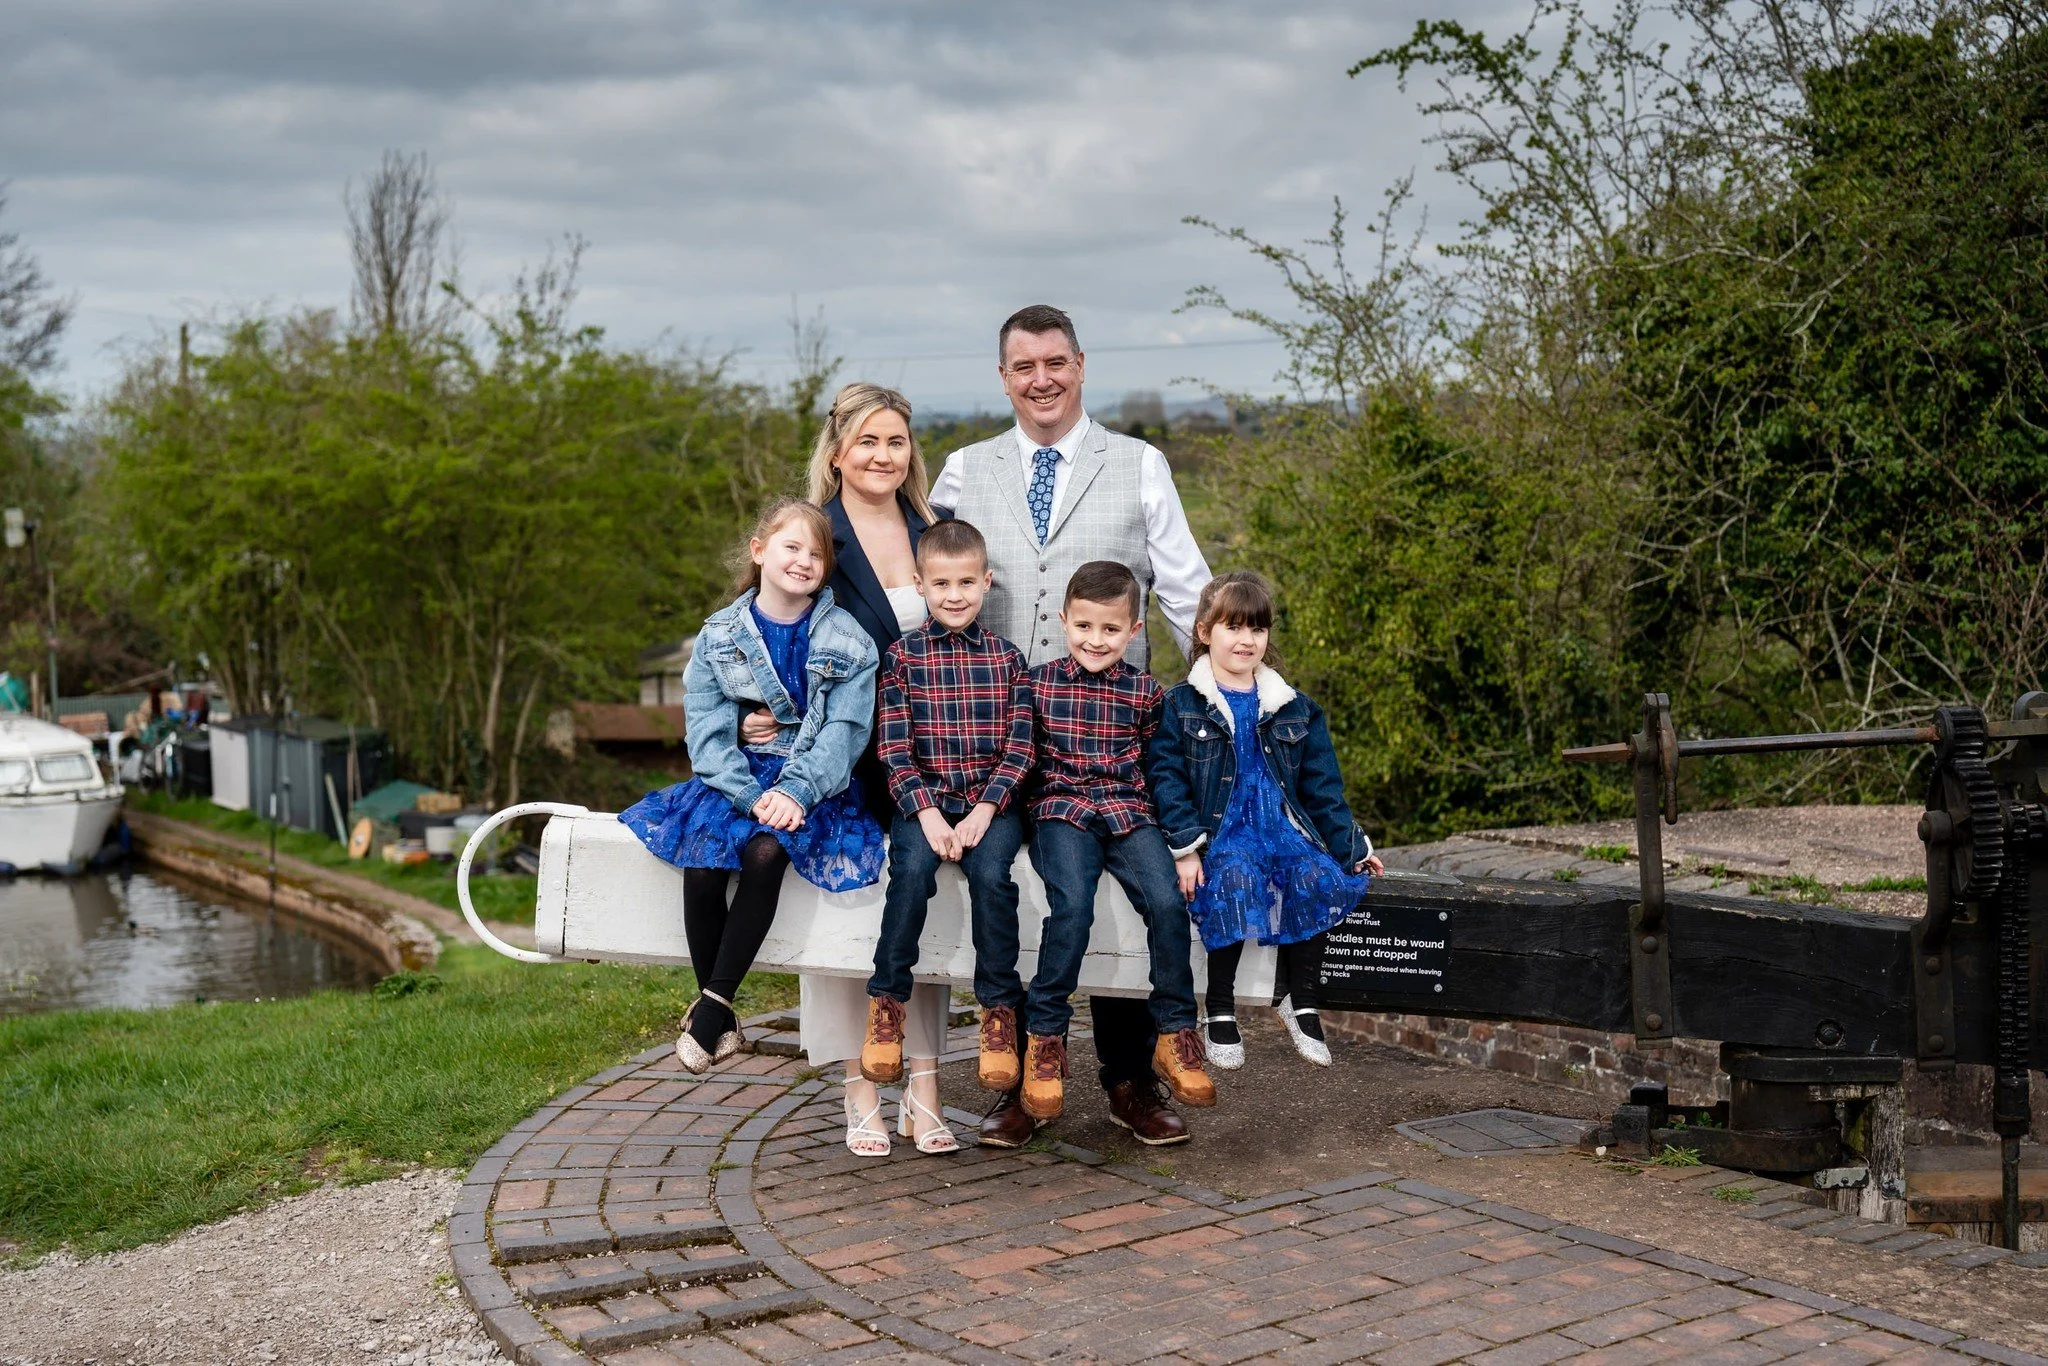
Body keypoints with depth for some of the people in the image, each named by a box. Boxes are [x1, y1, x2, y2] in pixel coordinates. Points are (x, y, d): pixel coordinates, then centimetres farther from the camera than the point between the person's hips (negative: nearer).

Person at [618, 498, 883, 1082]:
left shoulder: (847, 641, 2)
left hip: (815, 786, -2)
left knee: (765, 854, -32)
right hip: (734, 780, 2)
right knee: (701, 865, -26)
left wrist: (795, 792, -22)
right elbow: (707, 732, -3)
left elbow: (845, 730, -7)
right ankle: (721, 1019, -12)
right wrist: (753, 796, -19)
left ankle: (714, 1005, -21)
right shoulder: (720, 637, 5)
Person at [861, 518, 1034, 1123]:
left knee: (991, 873, -29)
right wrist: (927, 813, -14)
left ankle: (999, 1008, -16)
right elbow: (894, 749, 0)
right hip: (923, 799, 0)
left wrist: (984, 811, -11)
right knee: (912, 871, -30)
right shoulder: (902, 656, 6)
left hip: (992, 801, 0)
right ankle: (887, 1002, -15)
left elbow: (1018, 748, 3)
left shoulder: (1006, 657, 8)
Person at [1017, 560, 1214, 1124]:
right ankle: (1044, 1039, -19)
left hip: (1129, 813, 2)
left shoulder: (1145, 692, 11)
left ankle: (1175, 1034, -9)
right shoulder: (1039, 684, 7)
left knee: (1167, 901, -23)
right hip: (1061, 810, -2)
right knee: (1072, 905, -29)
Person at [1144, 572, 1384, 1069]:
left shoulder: (1294, 710, 15)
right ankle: (1219, 1008, -18)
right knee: (1234, 879, -35)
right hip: (1217, 832, -3)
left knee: (1319, 877, -27)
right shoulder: (1181, 706, 4)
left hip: (1281, 826, 4)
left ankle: (1300, 1000, -8)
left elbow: (1322, 787, 17)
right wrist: (1186, 847, -16)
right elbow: (1166, 779, -4)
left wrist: (1353, 848, 11)